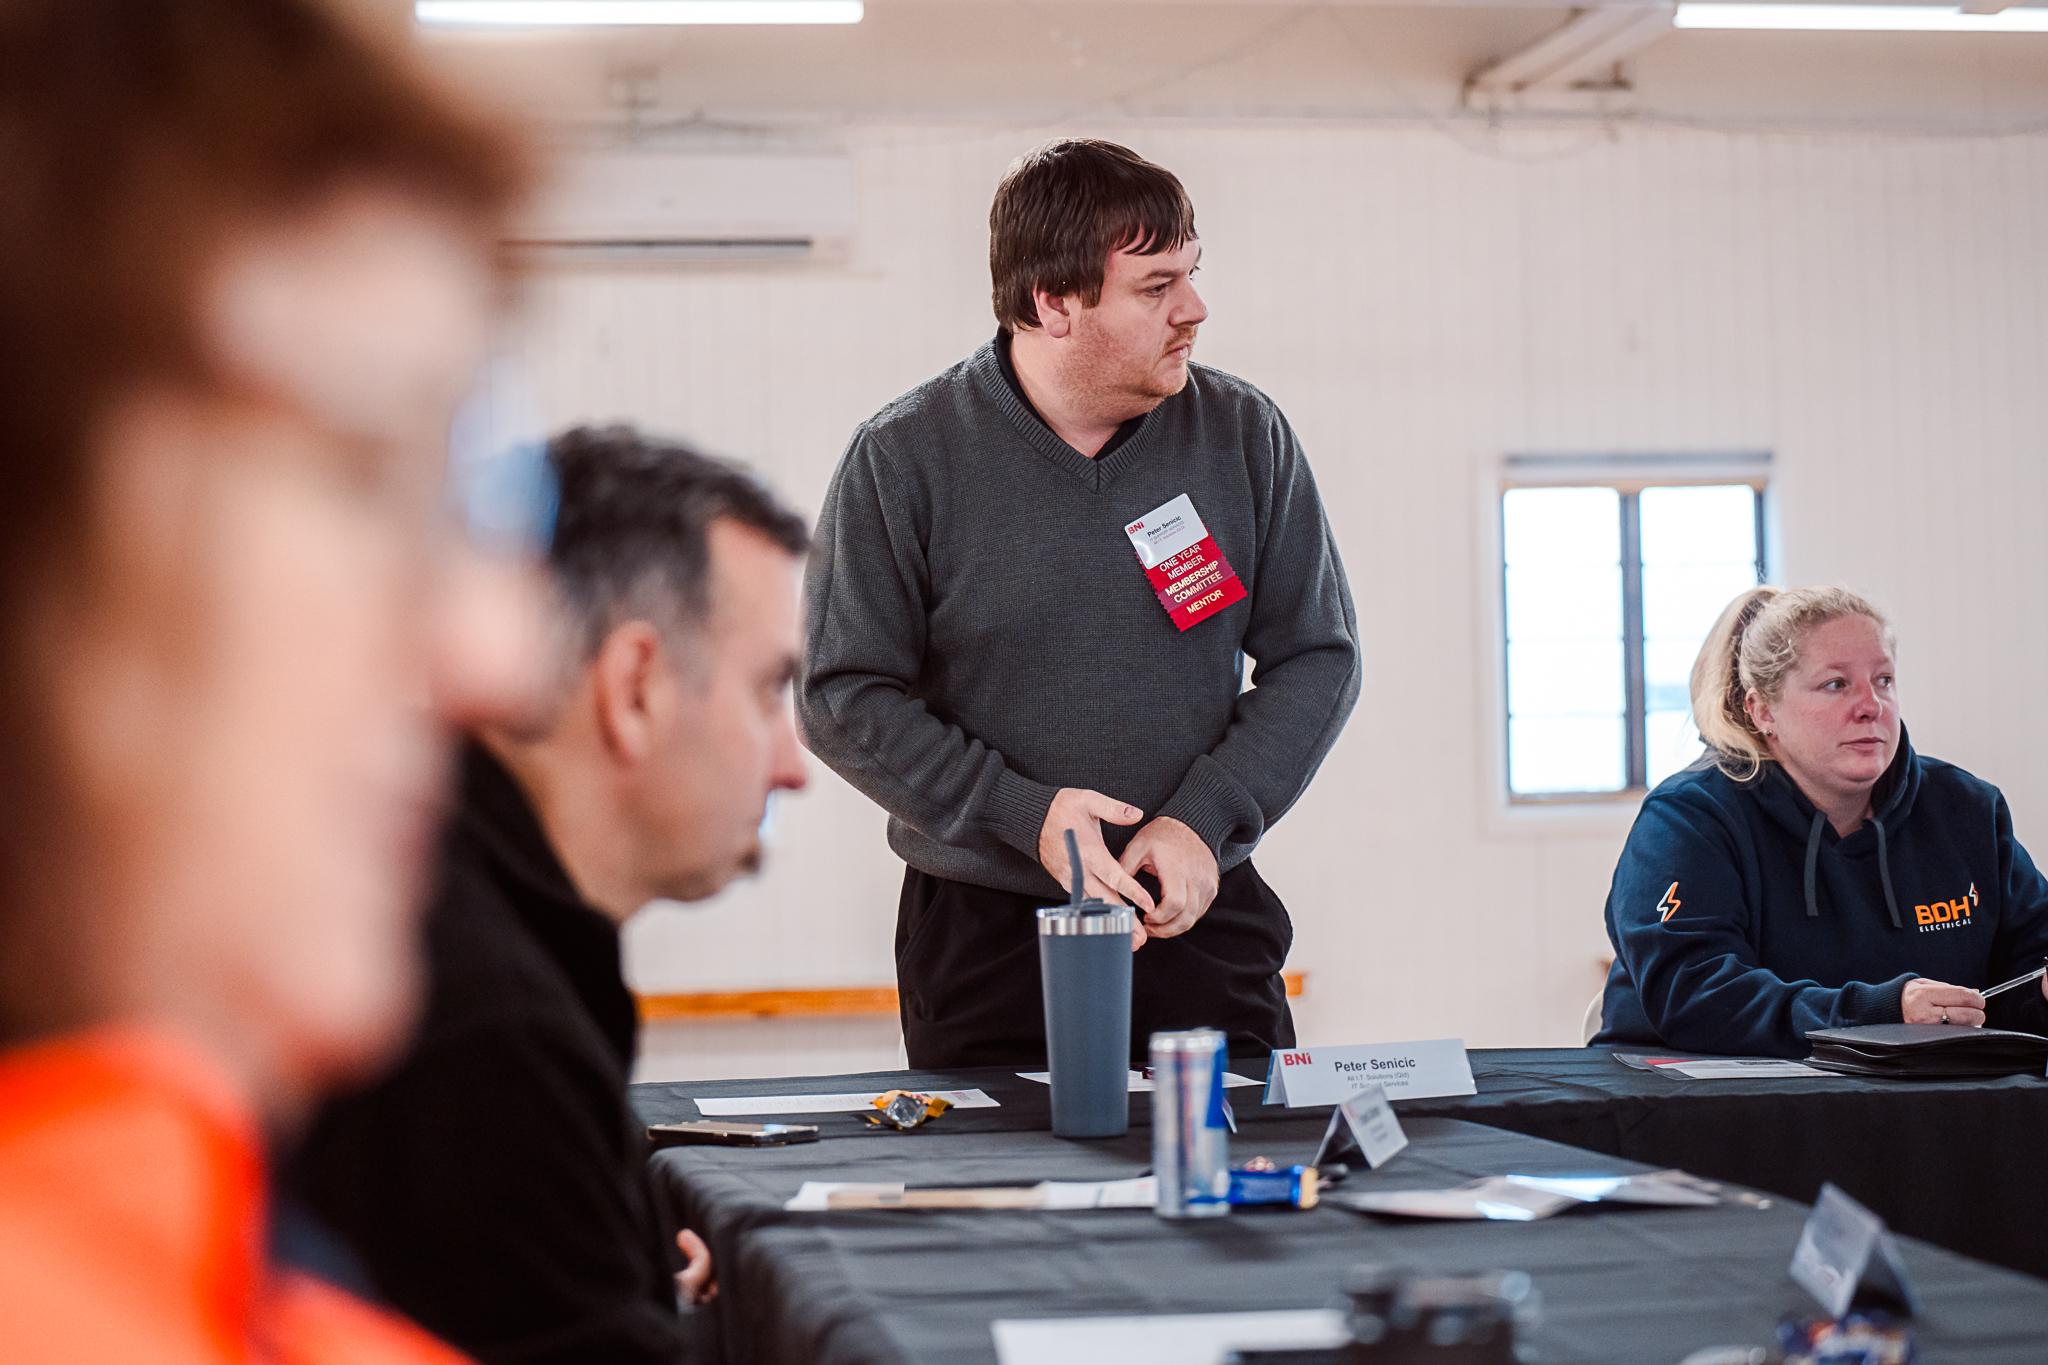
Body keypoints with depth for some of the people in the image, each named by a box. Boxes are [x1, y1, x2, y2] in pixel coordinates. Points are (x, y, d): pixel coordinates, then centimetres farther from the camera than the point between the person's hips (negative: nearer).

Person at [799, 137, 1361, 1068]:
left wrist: (1202, 821, -9)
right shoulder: (904, 459, -6)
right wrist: (1024, 815, -15)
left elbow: (1317, 656, 5)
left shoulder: (1243, 435, 2)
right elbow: (841, 697, -5)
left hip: (1204, 926, 2)